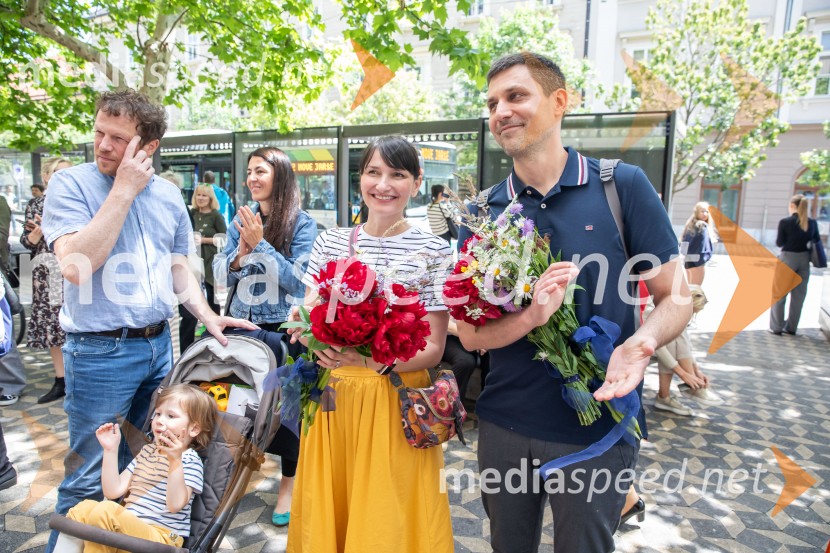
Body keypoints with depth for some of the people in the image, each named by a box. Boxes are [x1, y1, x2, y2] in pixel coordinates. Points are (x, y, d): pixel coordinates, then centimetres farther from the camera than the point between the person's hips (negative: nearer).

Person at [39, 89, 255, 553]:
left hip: (159, 344, 5)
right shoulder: (71, 184, -8)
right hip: (99, 352, -5)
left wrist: (208, 316, 1)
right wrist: (124, 190, -19)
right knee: (89, 478, 5)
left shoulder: (169, 194, 7)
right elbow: (76, 265, -23)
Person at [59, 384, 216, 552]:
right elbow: (113, 491, 12)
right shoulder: (147, 451, 18)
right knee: (84, 508, -17)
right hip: (128, 528, 7)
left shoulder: (190, 460, -6)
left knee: (105, 511, -27)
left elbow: (175, 504, -21)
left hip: (160, 537, -7)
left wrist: (175, 461, -32)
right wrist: (110, 450, 5)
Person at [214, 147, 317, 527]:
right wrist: (240, 254, -18)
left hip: (283, 328, -4)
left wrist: (260, 244, -21)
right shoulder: (241, 221, 5)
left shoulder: (301, 224, -9)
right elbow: (219, 271, 2)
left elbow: (296, 279, -16)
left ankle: (290, 481, 25)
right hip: (240, 324, 4)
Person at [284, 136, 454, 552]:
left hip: (396, 404, -3)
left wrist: (372, 359, -24)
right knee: (326, 514, 16)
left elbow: (433, 349, -7)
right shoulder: (330, 242, 4)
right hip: (332, 399, 3)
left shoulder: (434, 251, -6)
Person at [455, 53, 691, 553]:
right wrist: (532, 317, -25)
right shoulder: (483, 213, -2)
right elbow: (470, 334, -5)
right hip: (503, 425, 3)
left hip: (597, 430, -2)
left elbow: (676, 298, -4)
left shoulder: (623, 186, -8)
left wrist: (640, 344, -25)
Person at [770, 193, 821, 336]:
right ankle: (791, 327, 20)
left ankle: (776, 327, 9)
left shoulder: (785, 222, -14)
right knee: (799, 295, 13)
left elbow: (779, 243, -9)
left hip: (787, 259, -4)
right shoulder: (812, 223, -1)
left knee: (779, 294, 7)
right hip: (804, 260, 4)